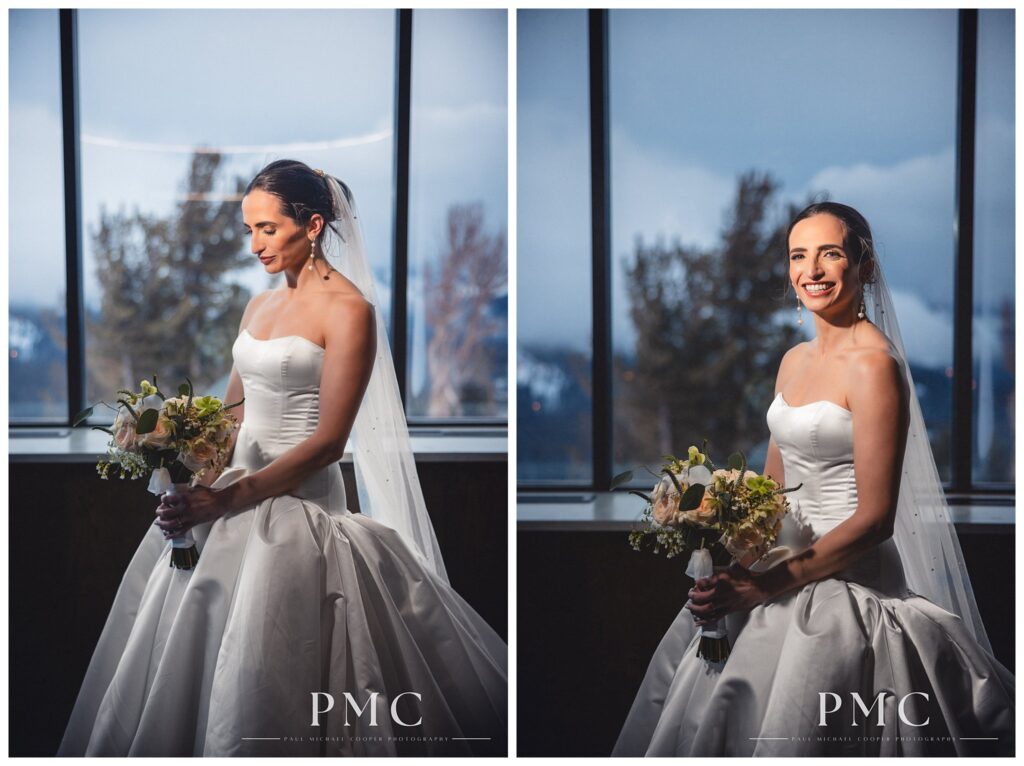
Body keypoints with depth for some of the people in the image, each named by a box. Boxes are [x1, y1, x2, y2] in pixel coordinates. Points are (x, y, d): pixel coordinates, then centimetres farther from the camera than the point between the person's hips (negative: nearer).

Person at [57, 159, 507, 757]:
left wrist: (230, 498, -25)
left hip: (297, 500, -8)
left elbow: (329, 440, -17)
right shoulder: (261, 306, 13)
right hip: (233, 487, 8)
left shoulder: (347, 309, -11)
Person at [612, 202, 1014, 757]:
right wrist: (729, 568, -1)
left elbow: (876, 517, -19)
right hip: (781, 562, 9)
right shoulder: (794, 361, 10)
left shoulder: (873, 365, -16)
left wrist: (767, 584, -21)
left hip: (846, 580, -8)